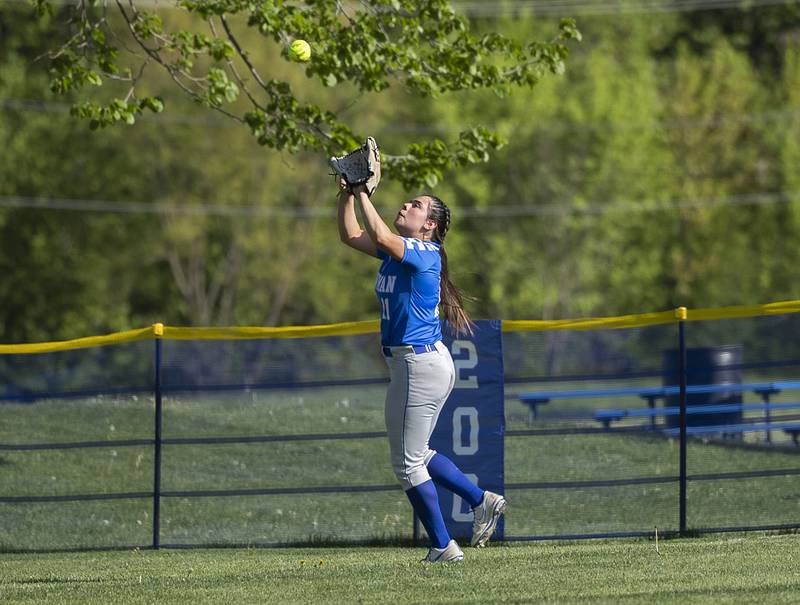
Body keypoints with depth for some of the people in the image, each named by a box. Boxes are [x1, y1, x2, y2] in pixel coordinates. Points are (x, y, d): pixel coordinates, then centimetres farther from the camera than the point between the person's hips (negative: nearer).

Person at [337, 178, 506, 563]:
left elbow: (380, 236, -30)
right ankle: (481, 500, 26)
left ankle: (442, 547, 4)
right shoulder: (398, 250, 13)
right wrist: (347, 195, 5)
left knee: (407, 463, -3)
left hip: (420, 364, -10)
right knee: (416, 455, 20)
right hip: (413, 362, 10)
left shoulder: (425, 252, -14)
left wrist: (363, 195, -20)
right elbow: (350, 235, 17)